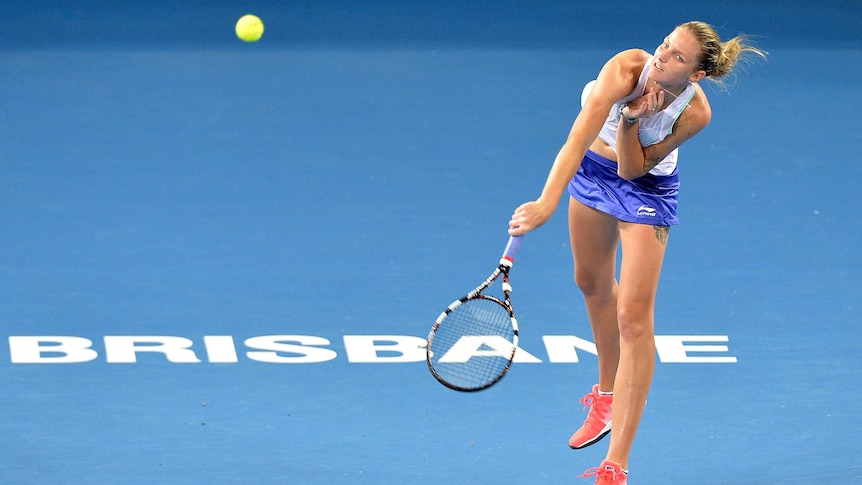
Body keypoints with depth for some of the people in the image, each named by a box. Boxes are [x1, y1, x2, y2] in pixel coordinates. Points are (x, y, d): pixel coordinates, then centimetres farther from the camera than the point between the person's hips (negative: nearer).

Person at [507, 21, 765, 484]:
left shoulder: (694, 113, -29)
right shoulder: (627, 69, -34)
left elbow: (633, 170, -22)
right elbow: (577, 140, -46)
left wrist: (631, 122, -39)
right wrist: (547, 202, -57)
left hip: (648, 188, -3)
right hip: (594, 166, 3)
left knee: (634, 316, -12)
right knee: (593, 282, 23)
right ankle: (608, 396, 52)